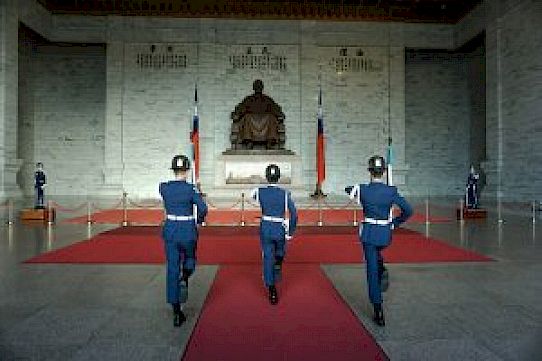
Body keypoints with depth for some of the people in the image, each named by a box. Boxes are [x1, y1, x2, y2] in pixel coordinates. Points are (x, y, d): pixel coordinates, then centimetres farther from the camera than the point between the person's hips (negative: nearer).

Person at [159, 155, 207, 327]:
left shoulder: (163, 187, -1)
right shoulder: (191, 188, -12)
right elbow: (203, 209, -18)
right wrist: (198, 221, 2)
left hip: (170, 231, 3)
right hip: (188, 232, -2)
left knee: (172, 270, 8)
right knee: (189, 260, 29)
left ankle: (177, 313, 10)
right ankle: (184, 279, -2)